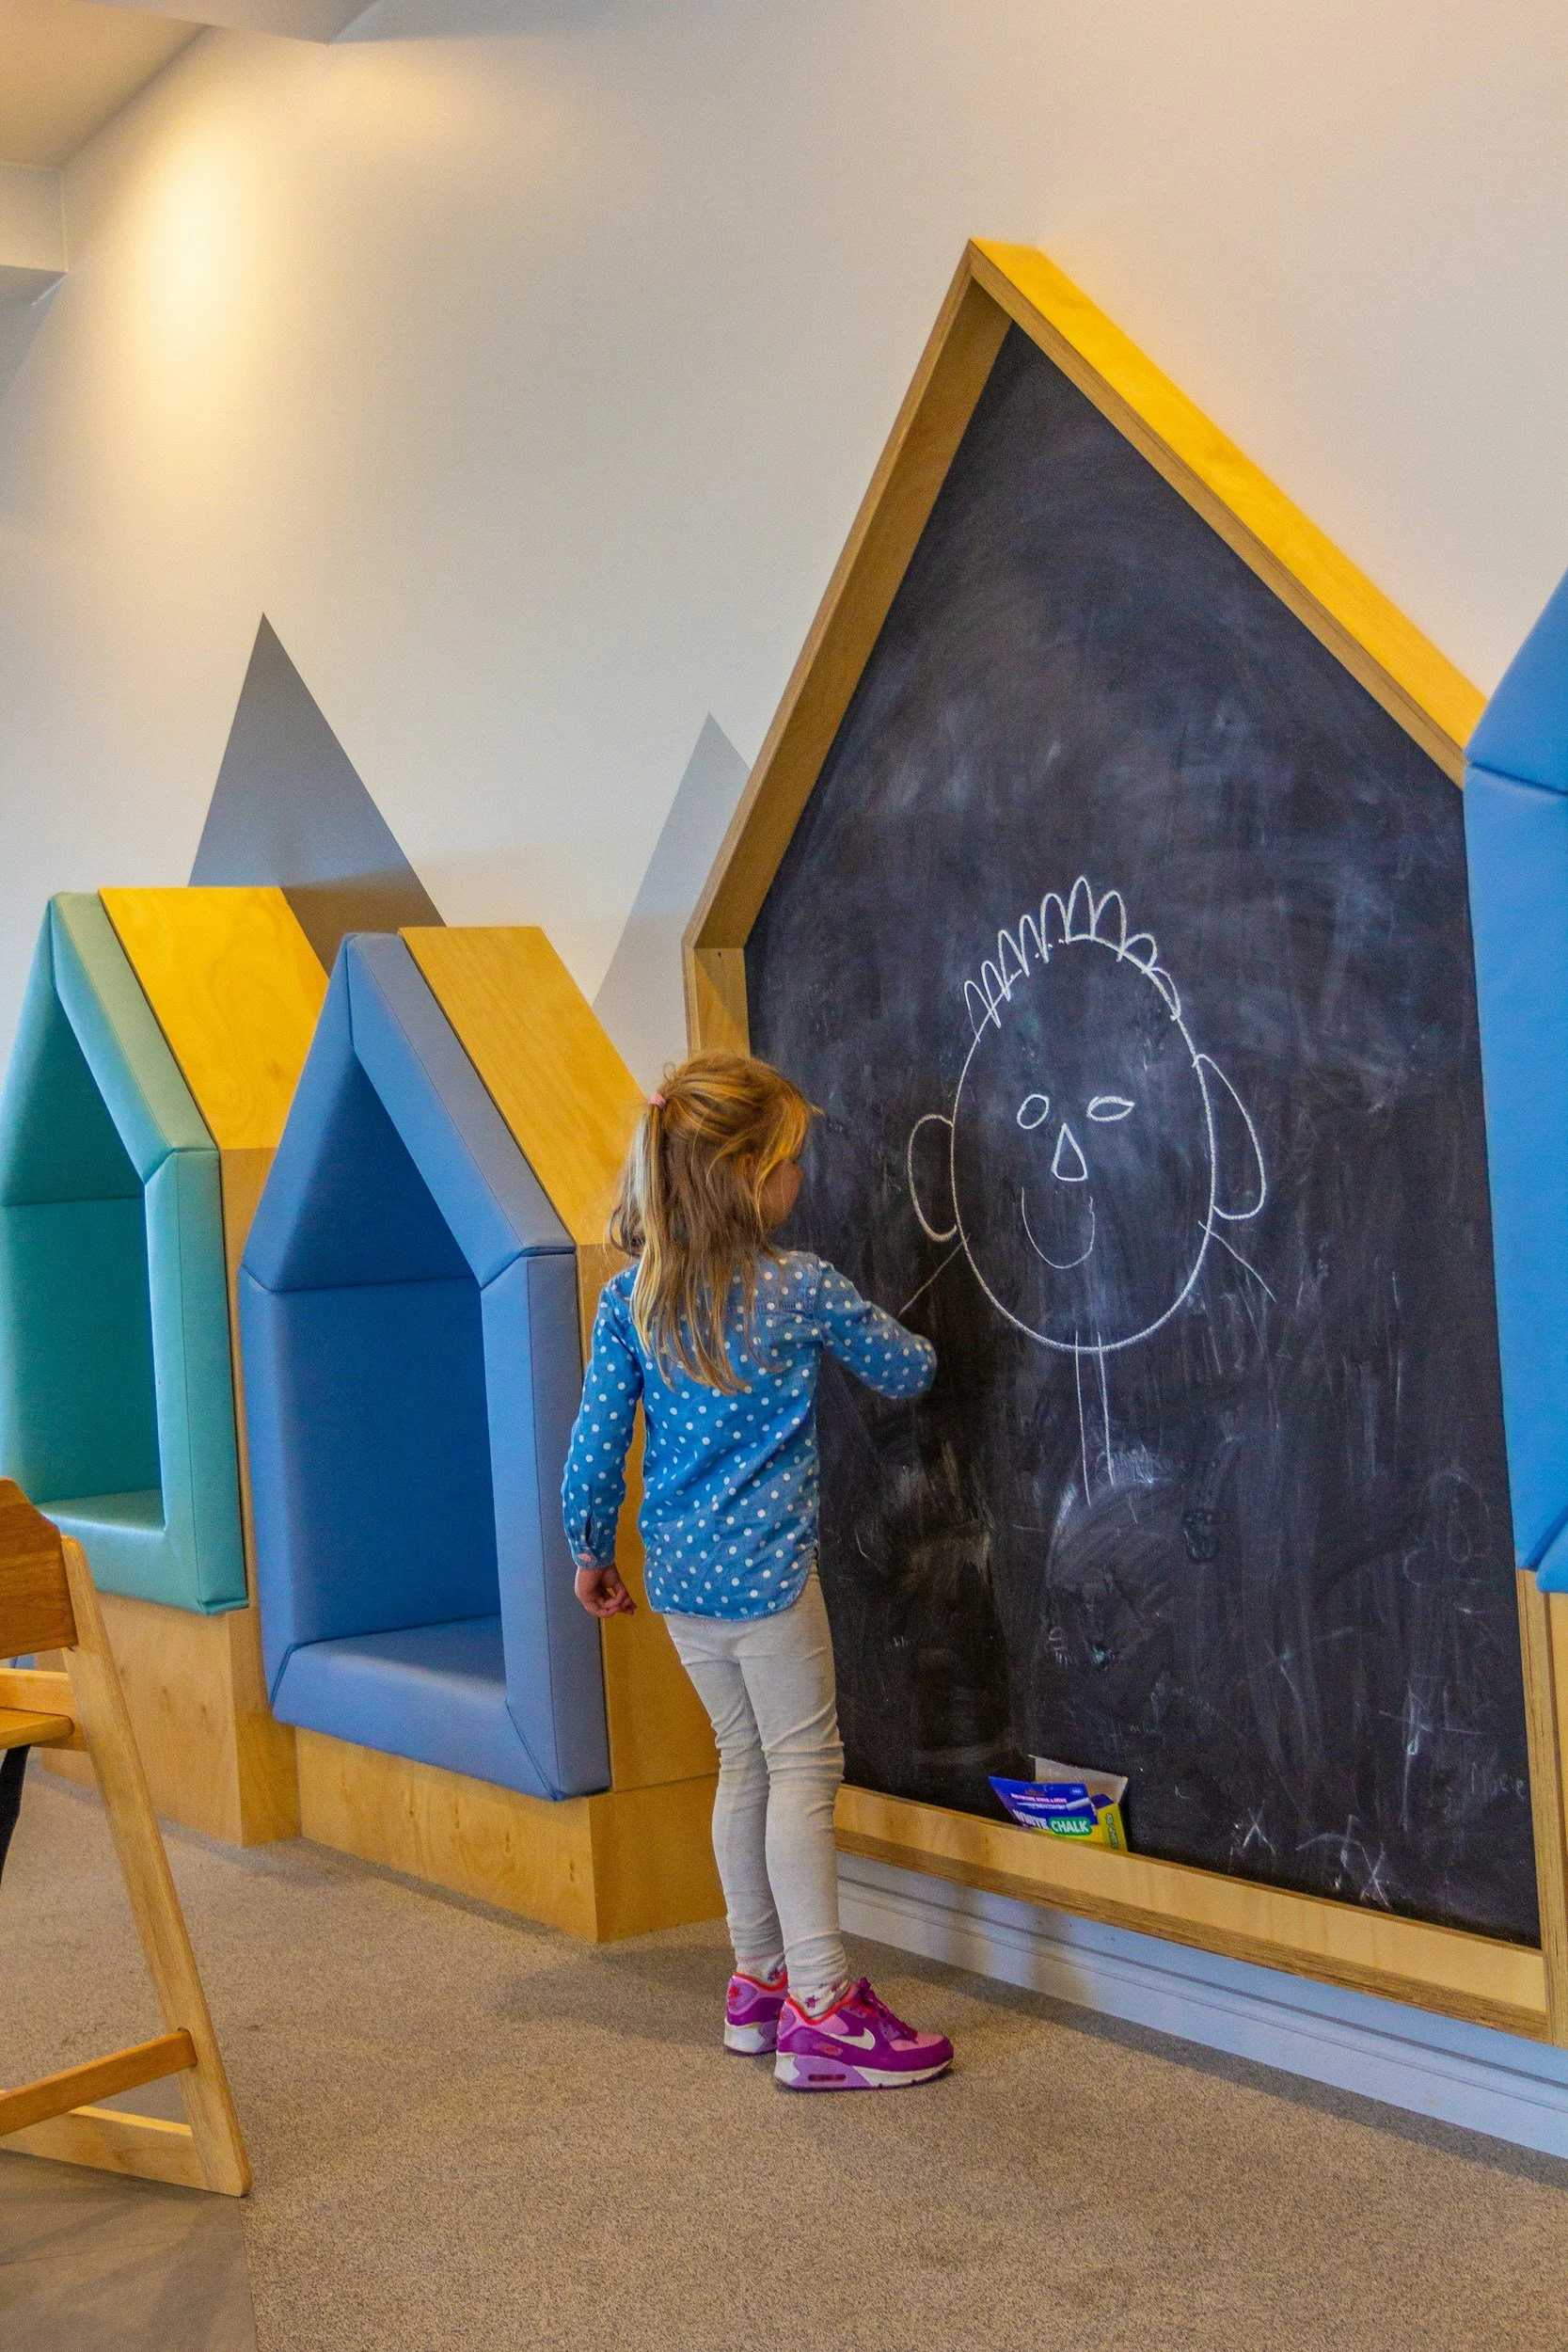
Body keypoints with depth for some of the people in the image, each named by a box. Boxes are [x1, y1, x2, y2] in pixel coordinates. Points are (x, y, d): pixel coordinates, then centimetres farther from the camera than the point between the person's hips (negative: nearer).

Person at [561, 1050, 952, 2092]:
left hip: (678, 1573, 6)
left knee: (747, 1760, 17)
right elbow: (909, 1371, 4)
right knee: (804, 1766, 1)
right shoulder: (804, 1289, -10)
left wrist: (593, 1549, 15)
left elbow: (598, 1441, 2)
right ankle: (821, 2007, 2)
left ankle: (759, 1981, 26)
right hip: (764, 1570, -6)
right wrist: (902, 1340, 27)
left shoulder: (631, 1298, 1)